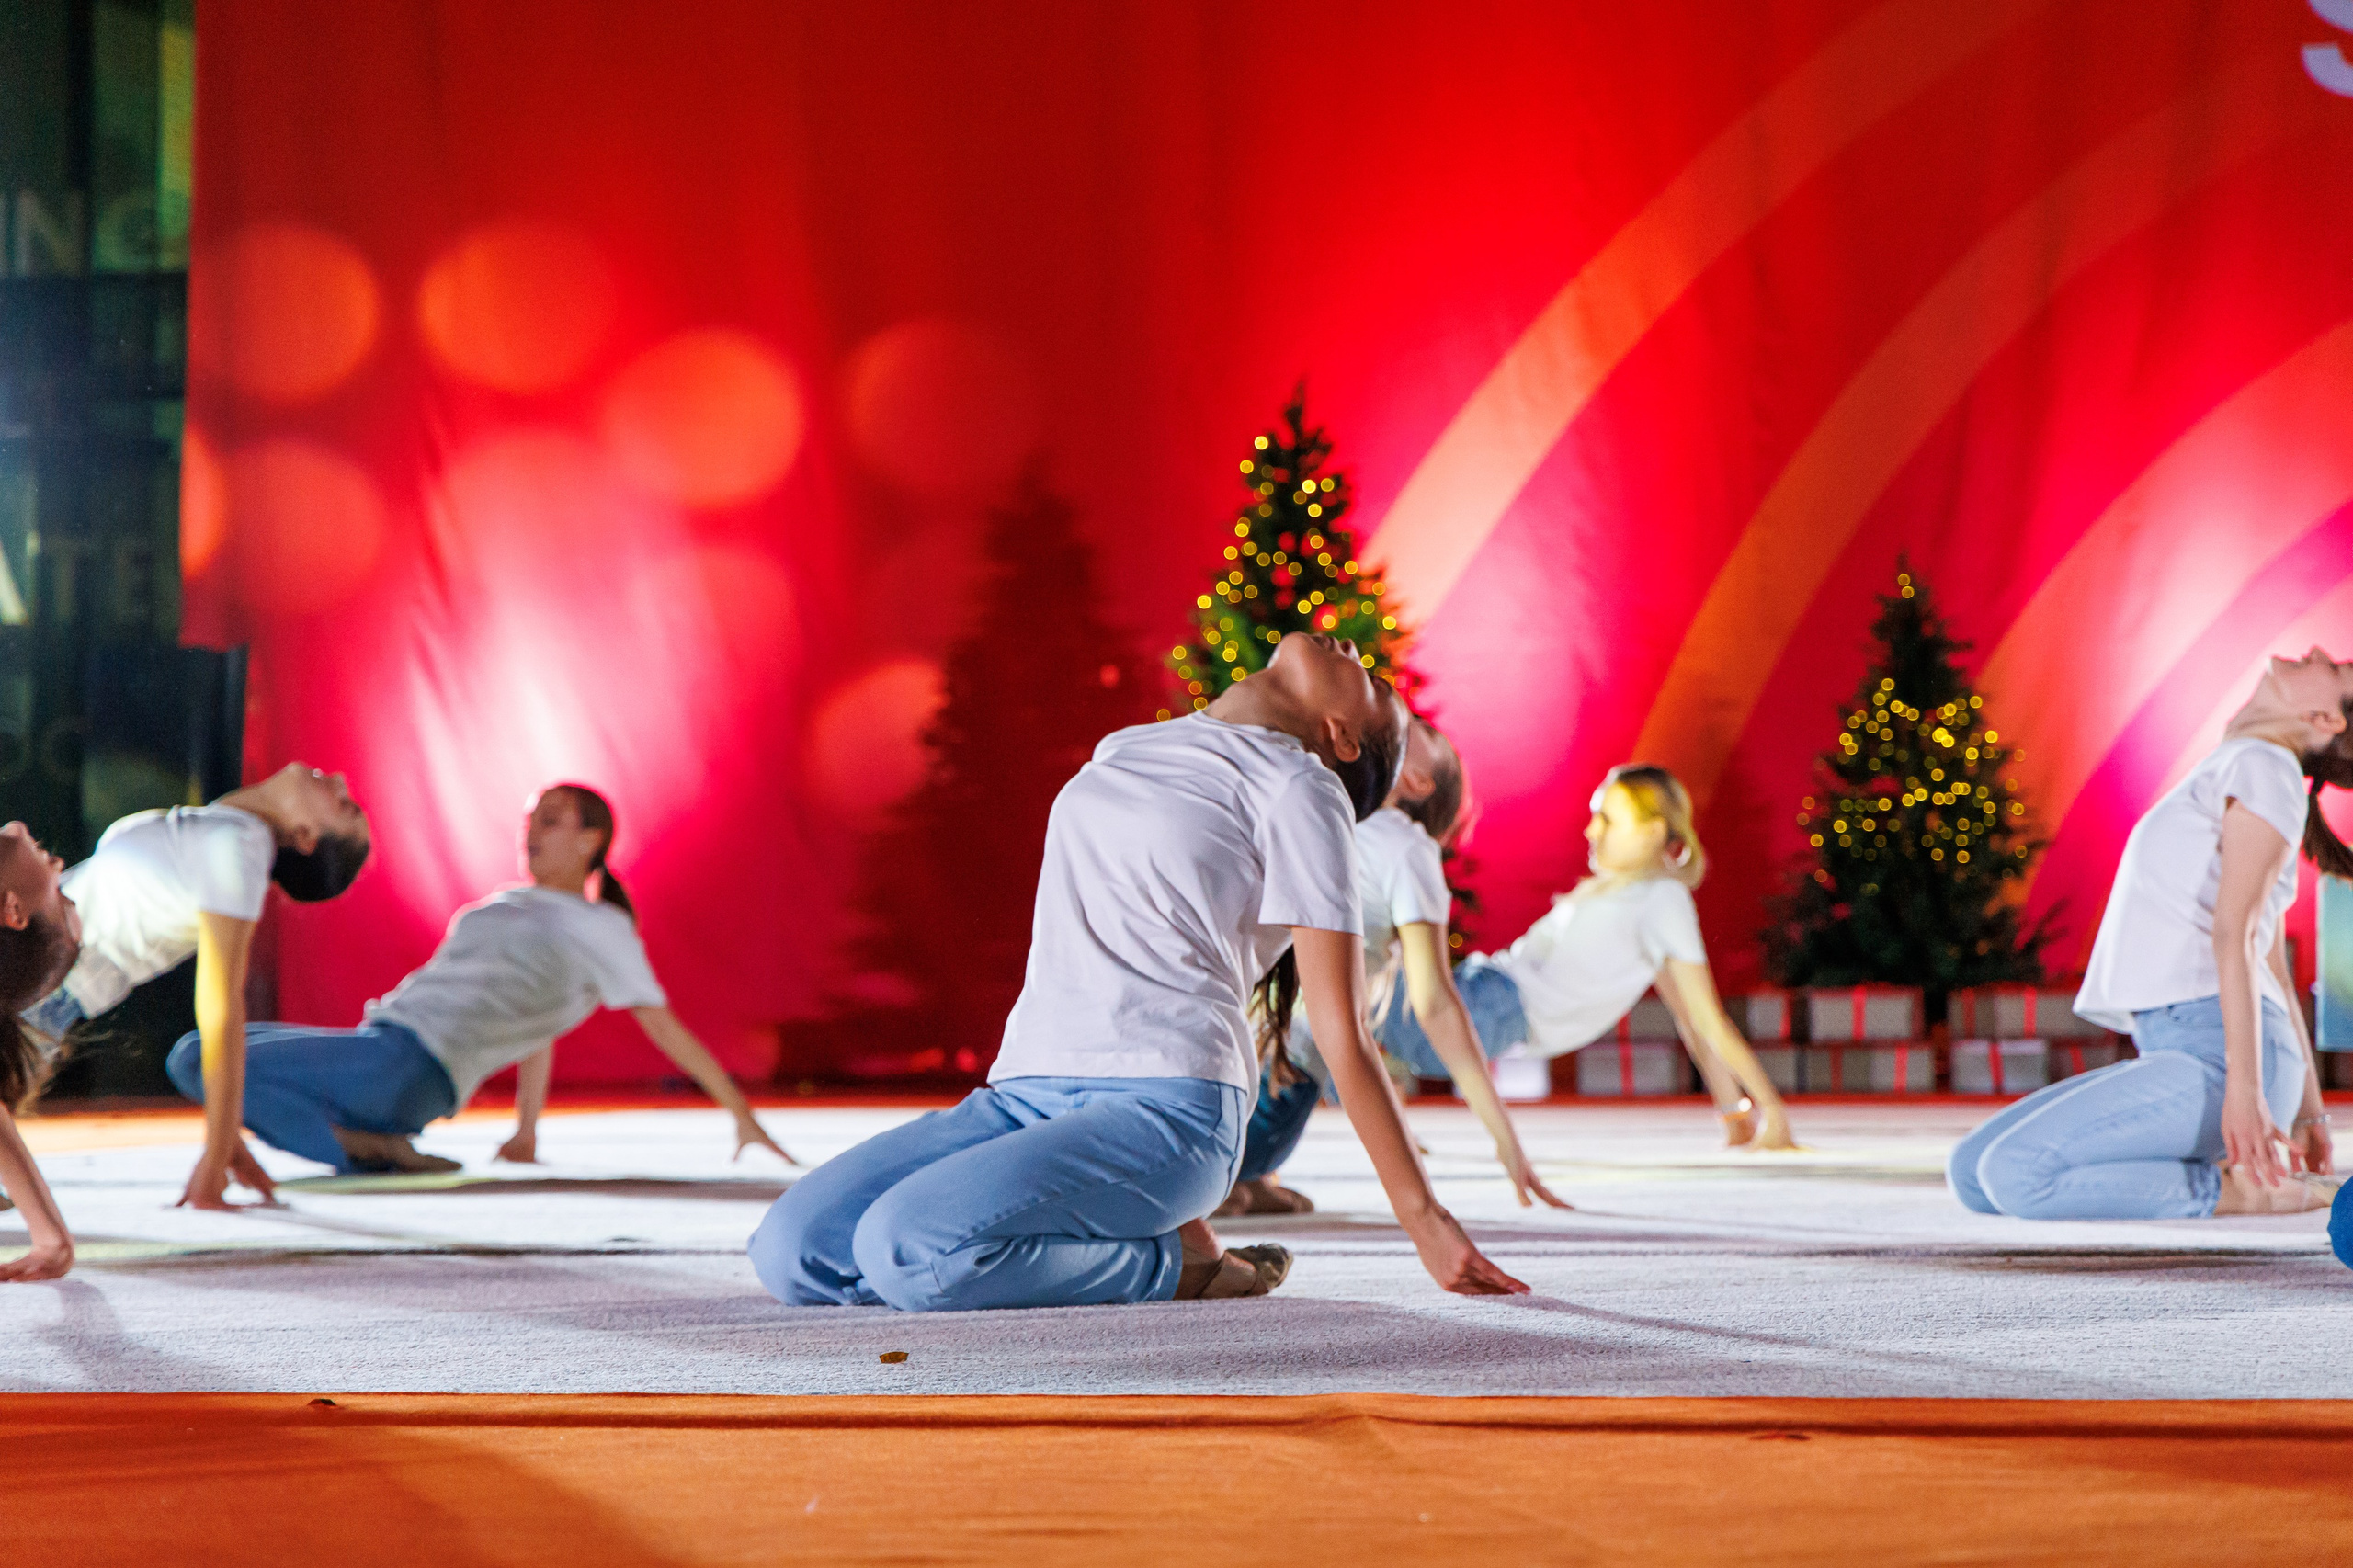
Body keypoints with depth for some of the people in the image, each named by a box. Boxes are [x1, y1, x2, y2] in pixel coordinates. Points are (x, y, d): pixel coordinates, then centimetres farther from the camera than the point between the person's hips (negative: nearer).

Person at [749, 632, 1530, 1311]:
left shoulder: (1300, 790, 3)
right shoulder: (1124, 751, 23)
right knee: (791, 1249, -14)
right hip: (1023, 1090, 7)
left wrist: (1425, 1219, 0)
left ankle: (1171, 1266, -8)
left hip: (1165, 1105, -7)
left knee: (909, 1246, -31)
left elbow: (1343, 1036, 2)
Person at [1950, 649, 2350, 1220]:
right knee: (1969, 1173, 4)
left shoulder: (2263, 766, -4)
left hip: (2214, 1056, -10)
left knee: (2015, 1174, -24)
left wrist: (2244, 1087, -22)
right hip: (2176, 1050, 10)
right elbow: (2275, 970, 27)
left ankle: (2232, 1189, -9)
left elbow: (2235, 931, -15)